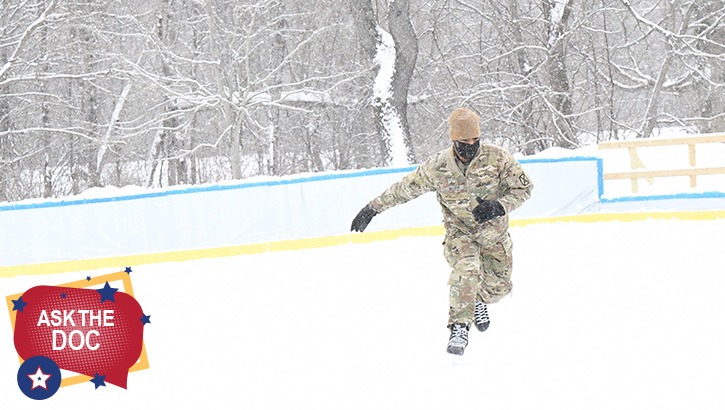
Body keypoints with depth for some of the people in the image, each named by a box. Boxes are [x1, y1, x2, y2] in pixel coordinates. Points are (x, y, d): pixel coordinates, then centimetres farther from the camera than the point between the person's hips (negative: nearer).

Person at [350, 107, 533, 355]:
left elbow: (523, 188, -11)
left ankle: (479, 300, 40)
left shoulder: (497, 158, -18)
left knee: (498, 287, 4)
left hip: (494, 231, 2)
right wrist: (373, 208, -1)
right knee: (467, 269, -30)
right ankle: (459, 328, -25)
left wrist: (498, 206, -29)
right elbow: (405, 188, -4)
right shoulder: (437, 167, -17)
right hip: (459, 231, -2)